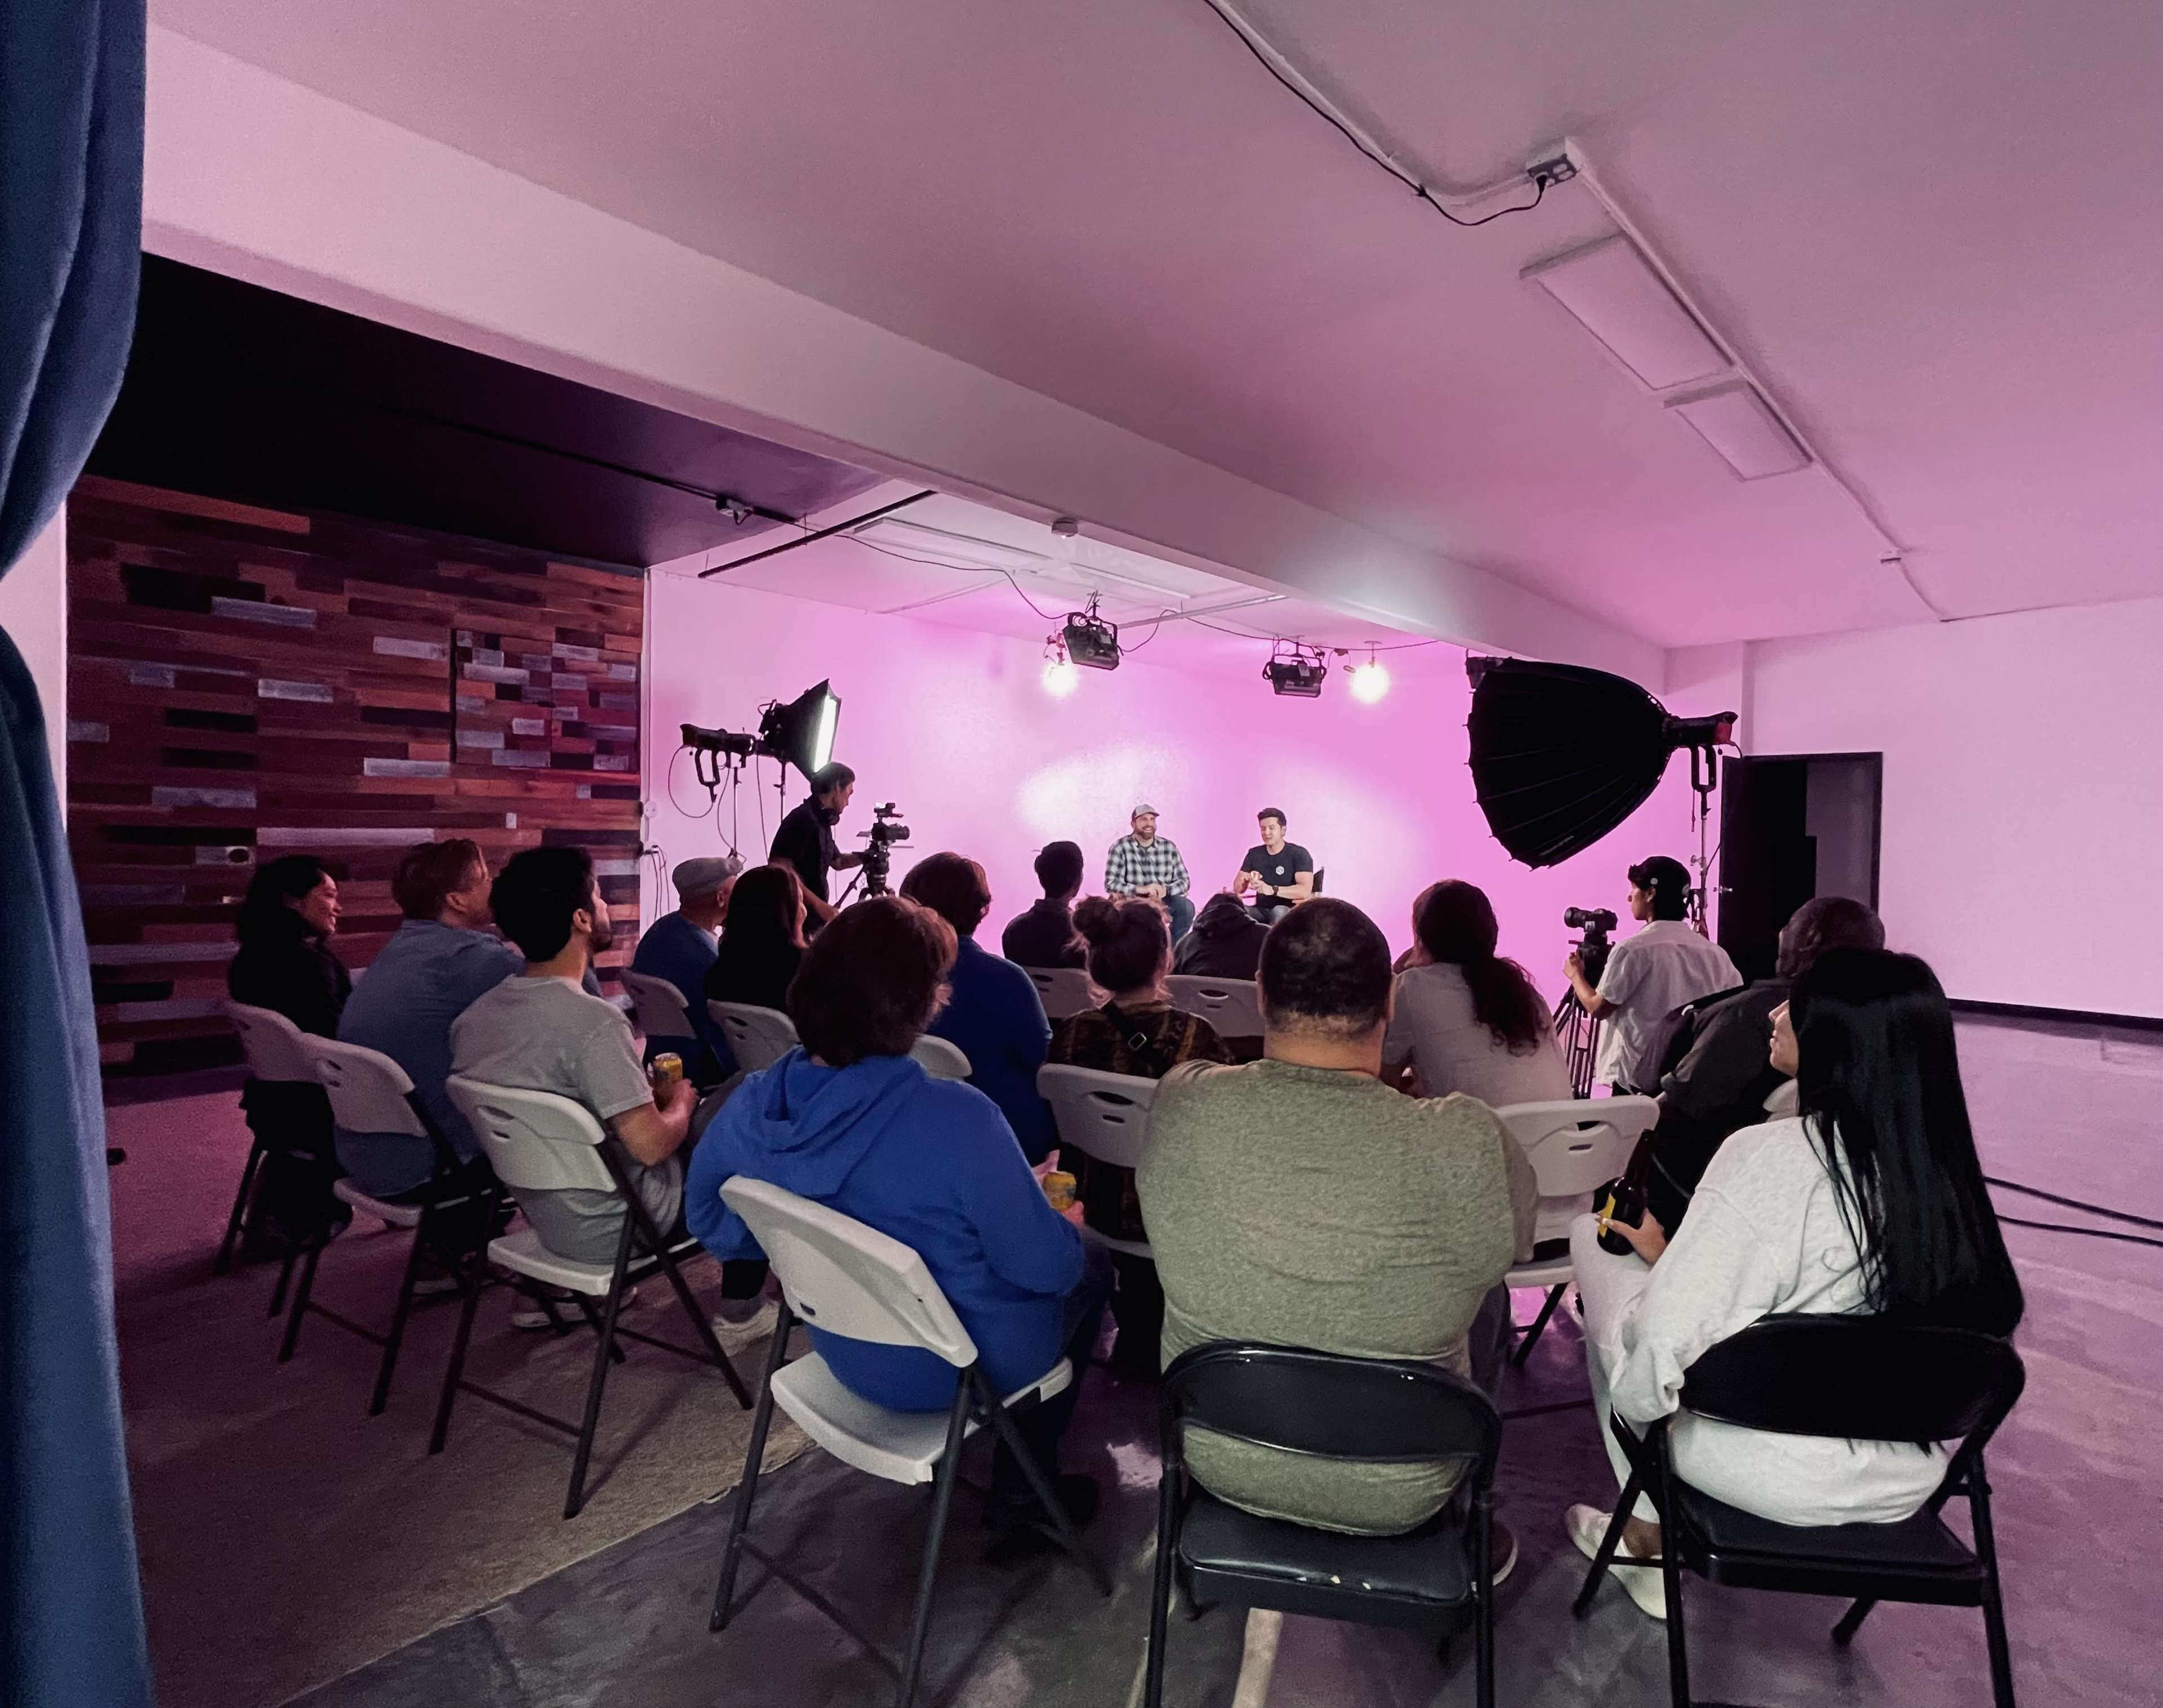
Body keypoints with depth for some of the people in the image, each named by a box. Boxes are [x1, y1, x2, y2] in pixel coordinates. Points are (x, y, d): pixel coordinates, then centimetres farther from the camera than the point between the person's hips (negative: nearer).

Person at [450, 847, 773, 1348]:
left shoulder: (473, 1017, -5)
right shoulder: (593, 1020, -29)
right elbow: (651, 1143, -29)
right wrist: (680, 1102, -7)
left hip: (540, 1214, 8)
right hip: (610, 1229, -8)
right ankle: (740, 1314, 21)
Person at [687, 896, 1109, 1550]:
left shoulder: (758, 1101, -17)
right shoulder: (957, 1119, -35)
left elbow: (711, 1223, 1)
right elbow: (1043, 1265, -23)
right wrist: (1066, 1229, -1)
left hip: (845, 1348, 6)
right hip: (961, 1367, -6)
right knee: (1086, 1275, 25)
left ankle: (1021, 1486, 41)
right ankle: (1022, 1501, 34)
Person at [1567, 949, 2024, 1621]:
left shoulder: (1772, 1155, -25)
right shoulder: (1945, 1161, -4)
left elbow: (1669, 1338, -26)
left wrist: (1635, 1401, -5)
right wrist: (1676, 1258, 15)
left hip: (1775, 1474, -6)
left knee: (1595, 1241, 11)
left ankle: (1649, 1534, 20)